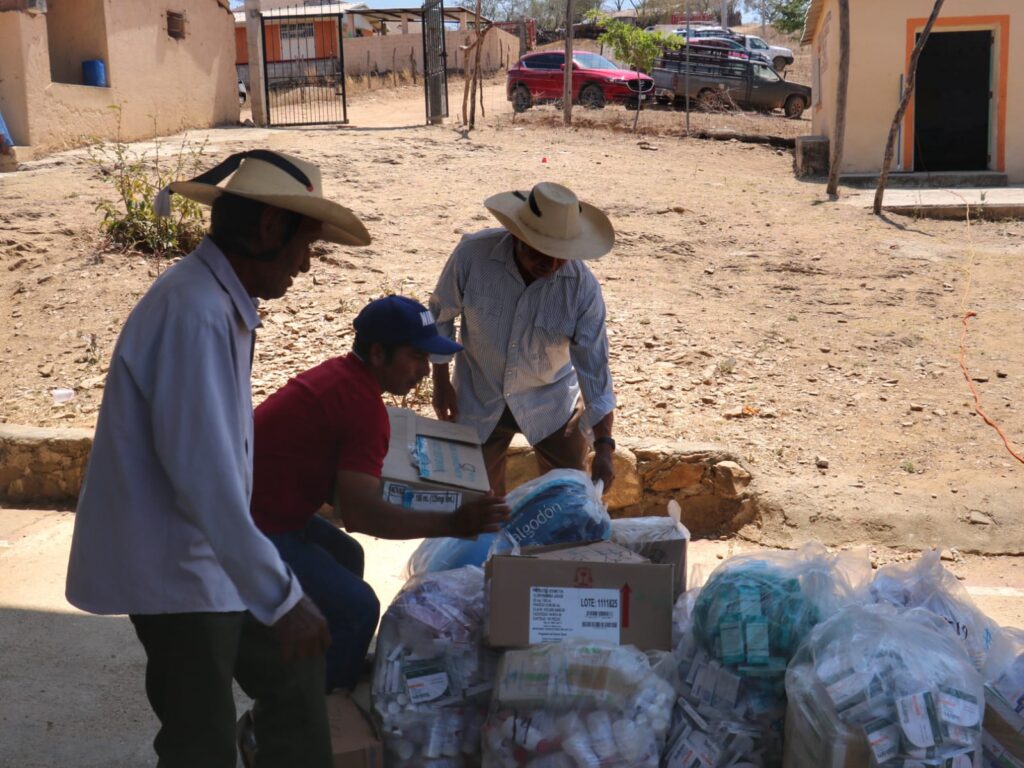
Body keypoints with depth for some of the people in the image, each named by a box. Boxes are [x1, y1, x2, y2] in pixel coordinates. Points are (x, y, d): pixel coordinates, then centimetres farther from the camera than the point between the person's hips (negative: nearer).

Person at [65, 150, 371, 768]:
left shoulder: (221, 300, 6)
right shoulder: (195, 312, -26)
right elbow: (202, 473, -29)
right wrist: (282, 597, -26)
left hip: (206, 554, 9)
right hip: (175, 570, -9)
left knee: (293, 674, 18)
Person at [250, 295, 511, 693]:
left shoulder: (339, 374, 9)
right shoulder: (364, 405, -21)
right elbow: (360, 514, -28)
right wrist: (453, 523, -30)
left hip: (263, 502, 11)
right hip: (255, 528, -11)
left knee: (346, 556, 25)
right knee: (356, 609, -10)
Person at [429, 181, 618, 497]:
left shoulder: (582, 286, -25)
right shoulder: (473, 254, -25)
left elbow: (594, 366, -21)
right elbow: (441, 314, -7)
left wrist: (604, 446, -24)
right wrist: (441, 381, -3)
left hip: (552, 402, 0)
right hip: (479, 399, 1)